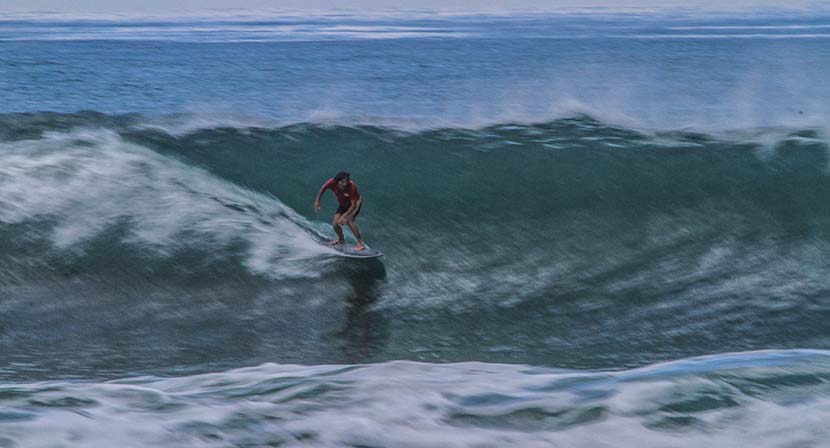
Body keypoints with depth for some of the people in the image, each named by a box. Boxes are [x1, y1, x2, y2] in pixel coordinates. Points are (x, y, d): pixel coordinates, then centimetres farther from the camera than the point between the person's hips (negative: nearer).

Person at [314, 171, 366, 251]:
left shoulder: (352, 187, -39)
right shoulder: (332, 182, -29)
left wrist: (344, 216, -39)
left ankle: (360, 243, -24)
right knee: (335, 224, -2)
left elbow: (353, 205, -34)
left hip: (355, 202, -5)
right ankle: (341, 240, 30)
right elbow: (323, 188, -5)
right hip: (342, 204, 5)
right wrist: (317, 201, -1)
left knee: (348, 220, -28)